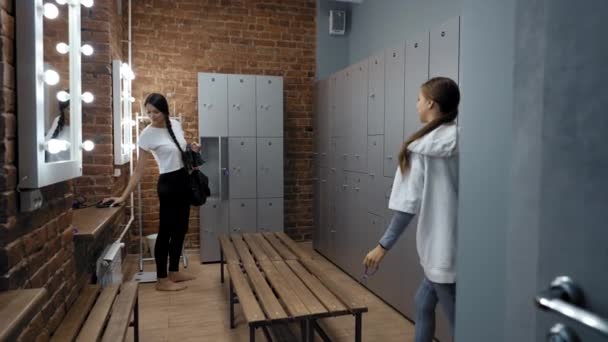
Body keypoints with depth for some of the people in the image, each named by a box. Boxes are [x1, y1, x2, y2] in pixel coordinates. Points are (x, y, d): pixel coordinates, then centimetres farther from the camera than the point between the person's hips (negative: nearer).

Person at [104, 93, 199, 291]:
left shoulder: (175, 125, 3)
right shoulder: (147, 135, -14)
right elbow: (139, 171, -13)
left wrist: (193, 150, -3)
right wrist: (123, 196, -17)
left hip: (184, 180, 7)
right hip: (168, 184, -7)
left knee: (180, 229, 13)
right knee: (166, 231, -1)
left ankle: (174, 272, 26)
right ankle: (162, 280, 11)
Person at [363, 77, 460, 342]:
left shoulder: (423, 147, -14)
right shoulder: (459, 140, 4)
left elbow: (409, 205, -17)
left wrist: (383, 245, -12)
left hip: (441, 247, -7)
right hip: (449, 245, 7)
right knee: (423, 303, 22)